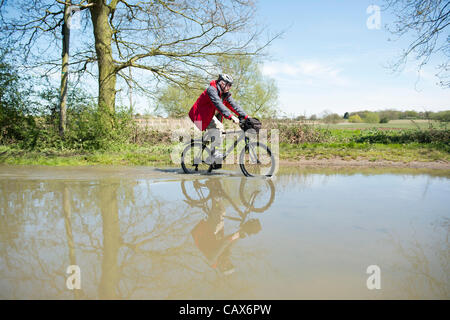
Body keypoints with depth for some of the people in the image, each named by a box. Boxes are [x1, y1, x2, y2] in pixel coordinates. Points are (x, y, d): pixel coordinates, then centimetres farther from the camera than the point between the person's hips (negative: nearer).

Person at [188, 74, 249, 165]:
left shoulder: (225, 94, 3)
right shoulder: (211, 89, -23)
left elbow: (233, 105, -3)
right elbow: (218, 104, -37)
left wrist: (246, 116, -14)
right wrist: (231, 116, -47)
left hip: (210, 116, 9)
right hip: (200, 115, -9)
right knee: (217, 127, -25)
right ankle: (215, 154, -16)